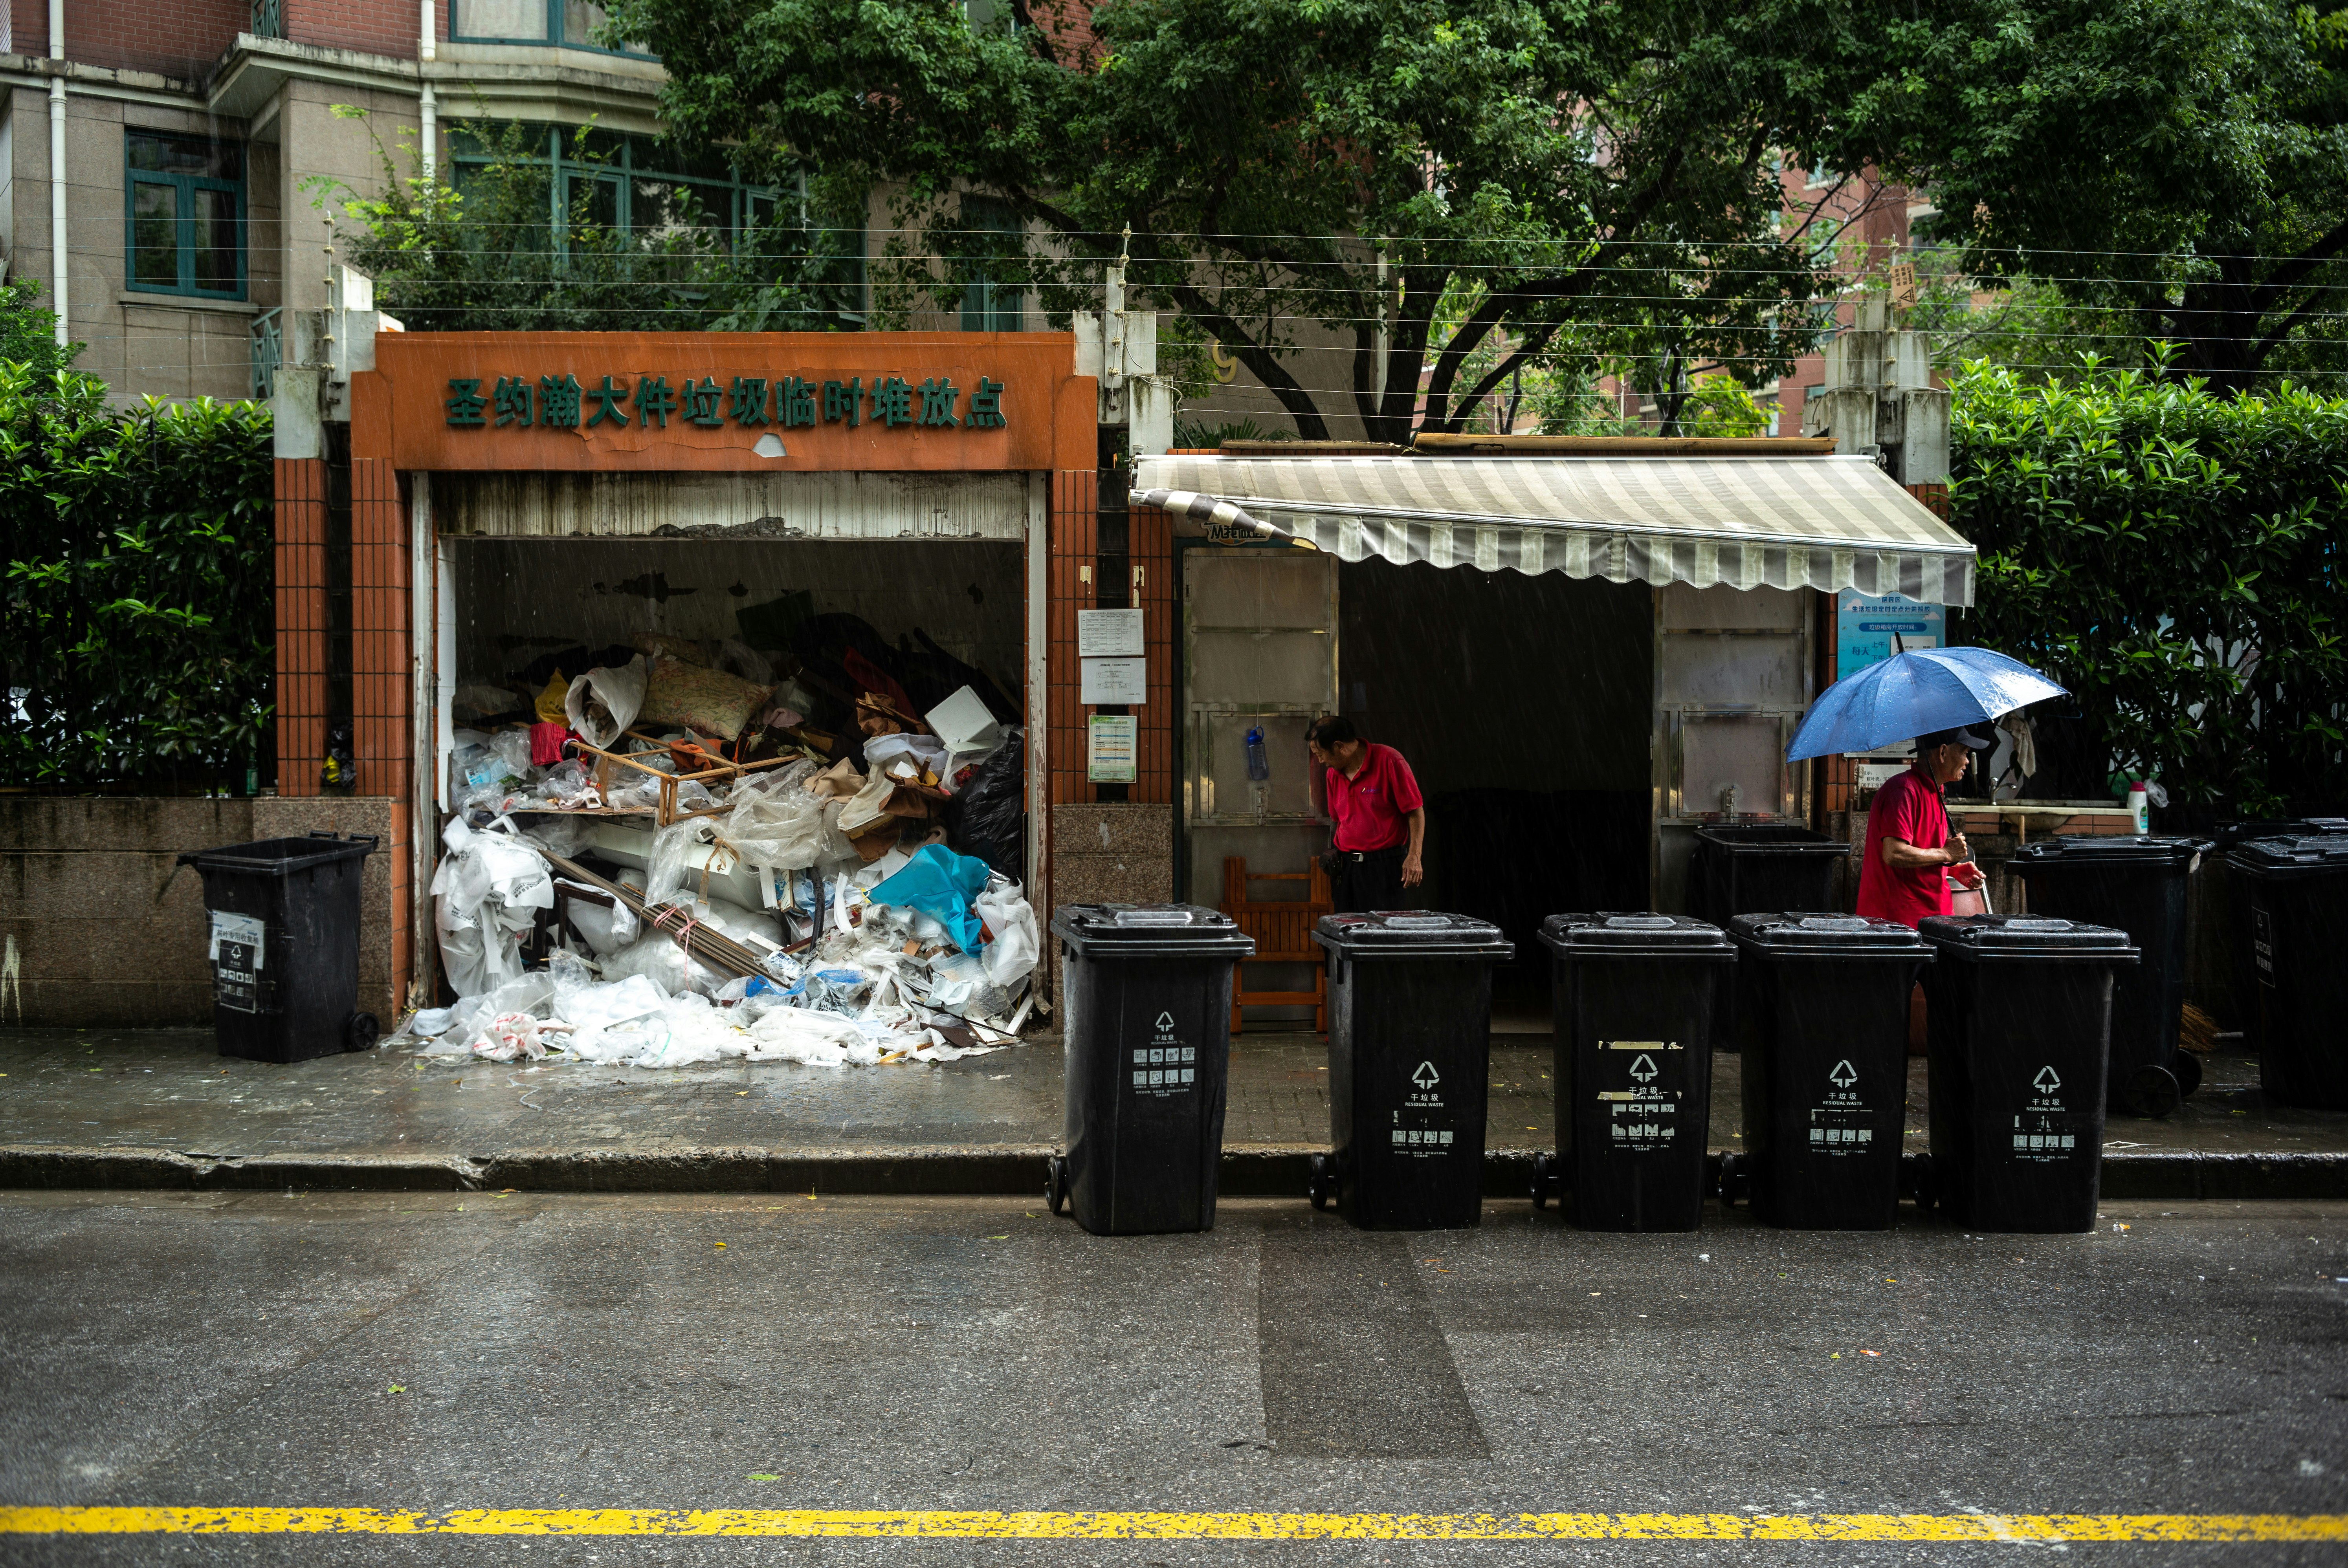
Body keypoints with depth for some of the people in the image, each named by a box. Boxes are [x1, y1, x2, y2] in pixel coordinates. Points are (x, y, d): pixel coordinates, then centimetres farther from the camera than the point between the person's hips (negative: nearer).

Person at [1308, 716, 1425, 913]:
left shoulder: (1389, 761, -9)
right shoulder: (1333, 774, 11)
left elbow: (1416, 811, -8)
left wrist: (1414, 857, -16)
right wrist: (1334, 857, 14)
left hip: (1384, 865, -6)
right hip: (1345, 865, 6)